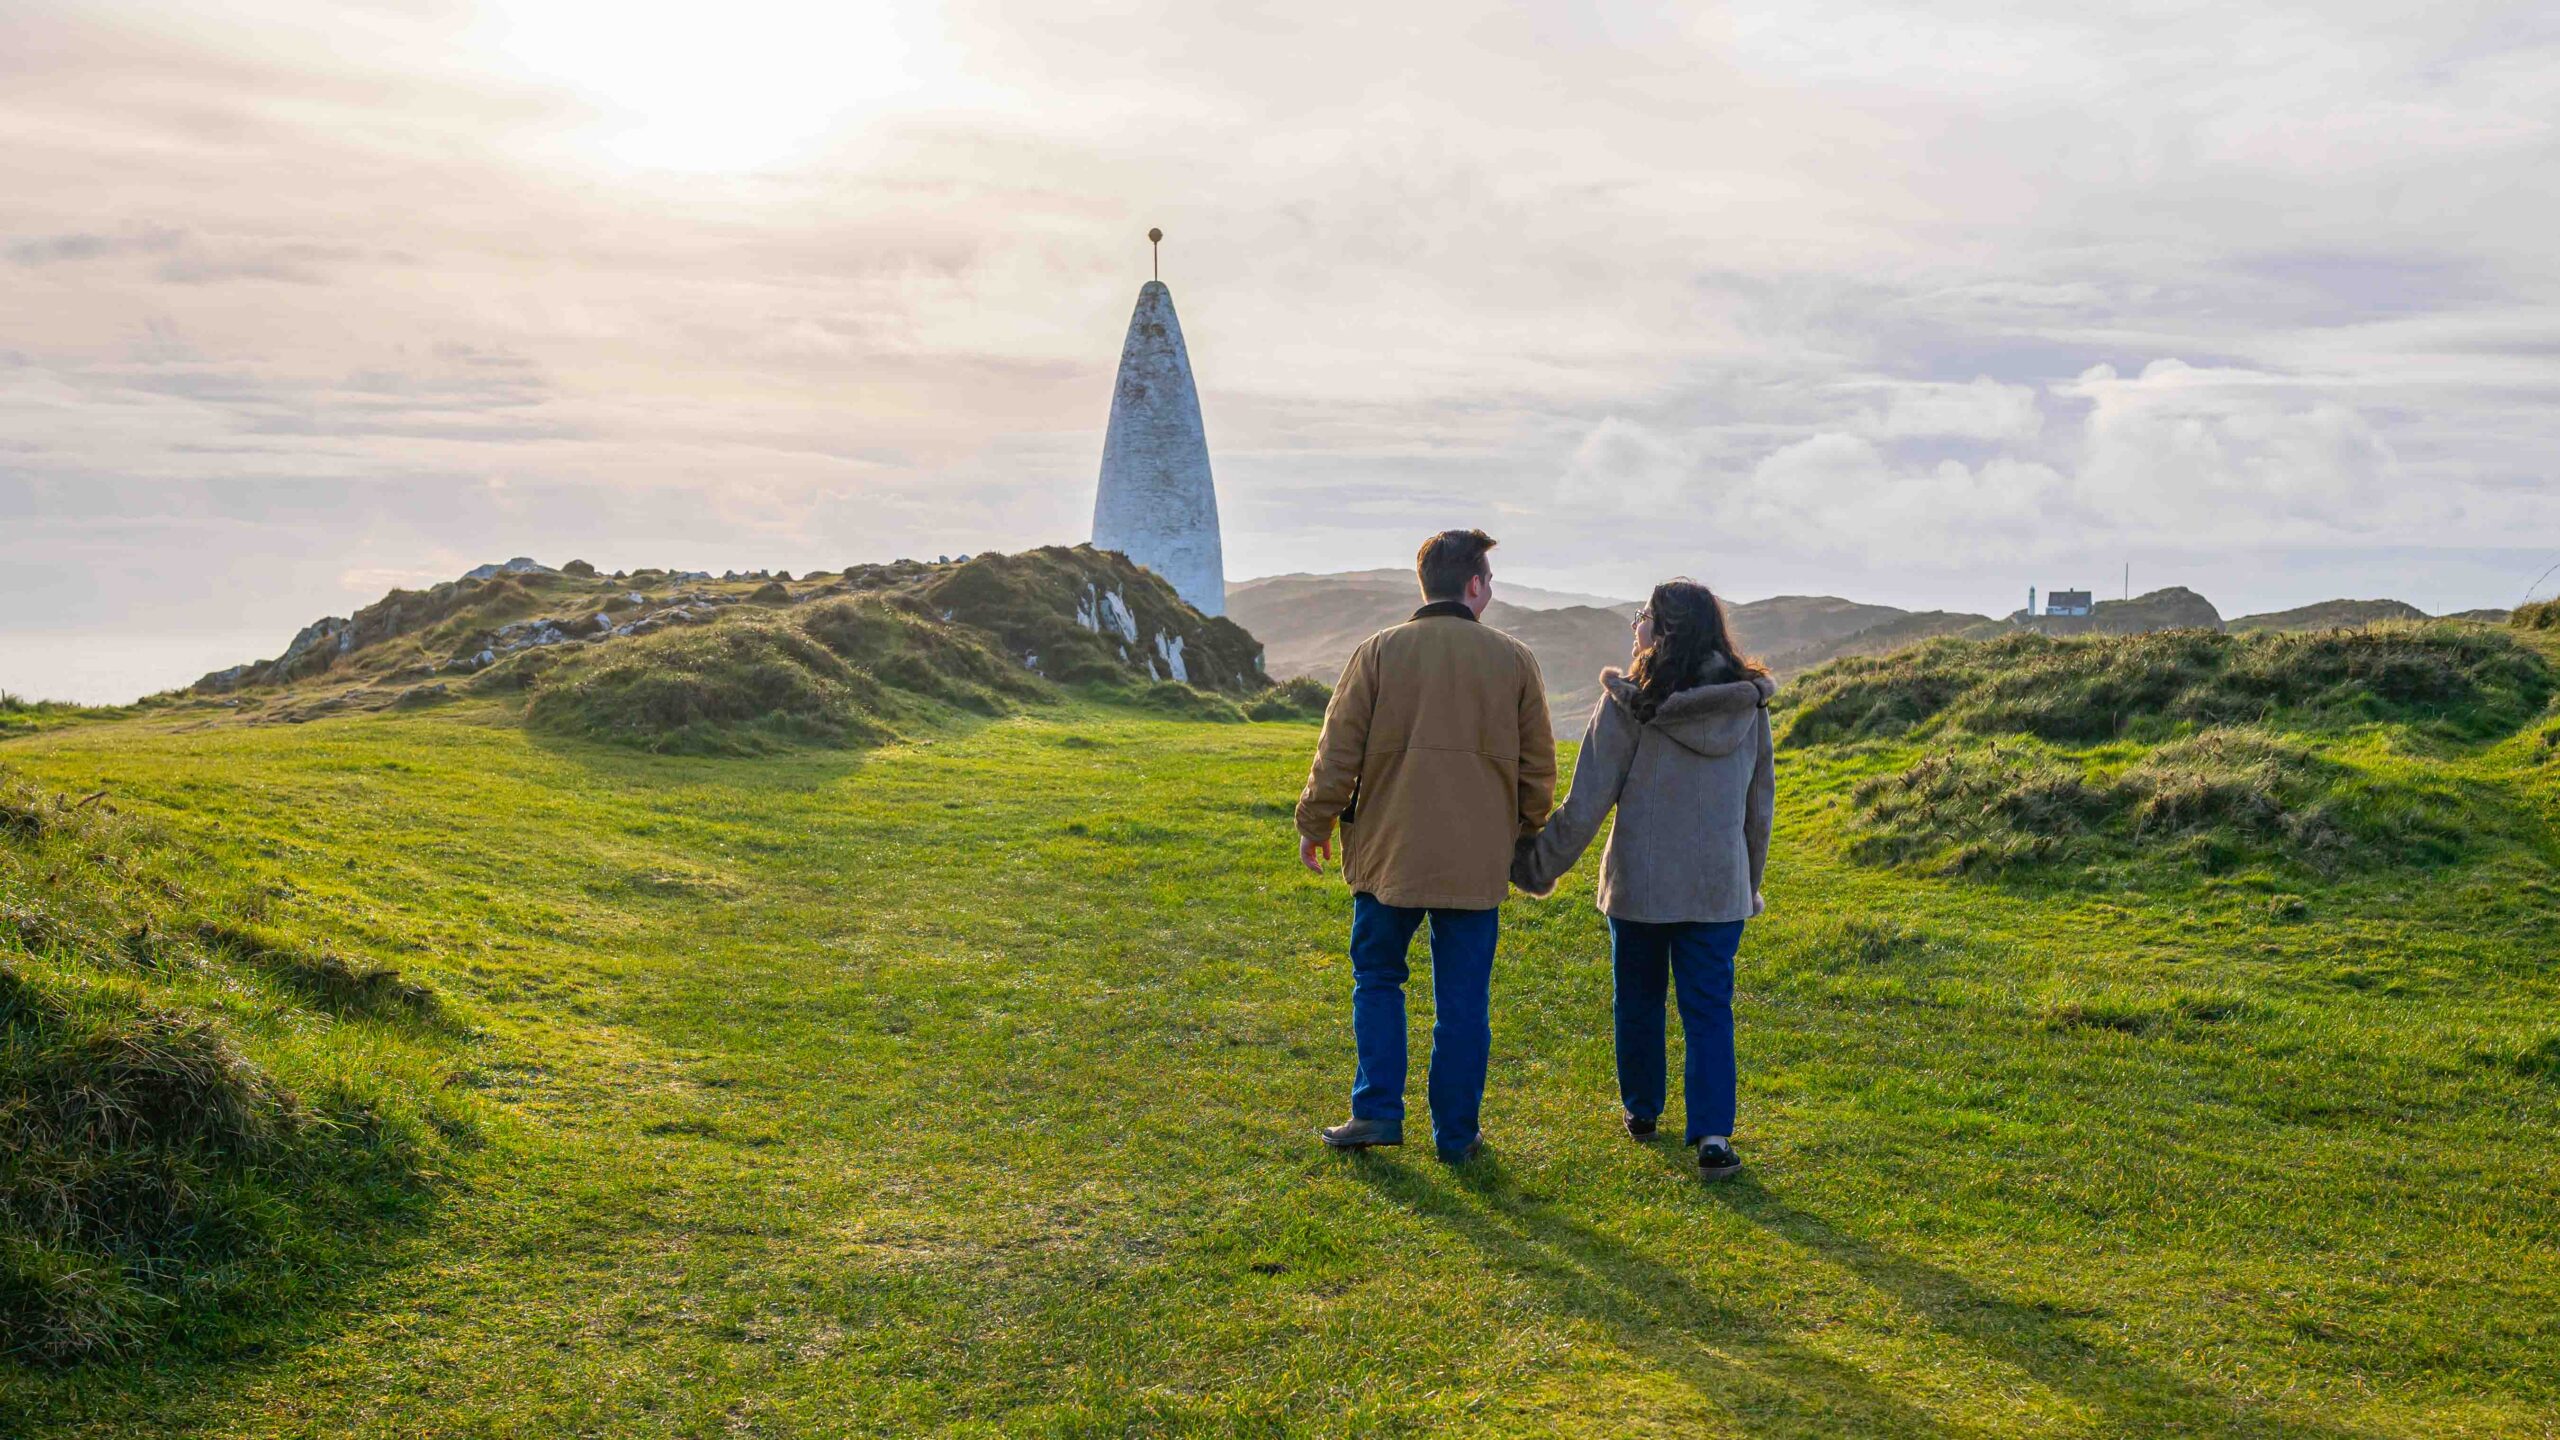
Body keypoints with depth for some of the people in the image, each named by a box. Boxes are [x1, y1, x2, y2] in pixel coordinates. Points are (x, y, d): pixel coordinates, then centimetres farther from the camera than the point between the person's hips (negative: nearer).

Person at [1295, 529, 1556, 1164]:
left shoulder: (1379, 652, -4)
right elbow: (1538, 766, 7)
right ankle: (1457, 1133, 15)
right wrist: (1525, 833, 23)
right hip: (1477, 861, 1)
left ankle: (1377, 1110, 10)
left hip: (1389, 854, -1)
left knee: (1377, 978, 16)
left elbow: (1338, 753, -3)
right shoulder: (1514, 659, 1)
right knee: (1463, 1001, 9)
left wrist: (1315, 825, 11)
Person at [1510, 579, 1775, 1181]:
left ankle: (1641, 1111, 32)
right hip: (1719, 886, 2)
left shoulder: (1628, 704, -12)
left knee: (1638, 1000, 16)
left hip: (1639, 882, -2)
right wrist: (1748, 881, 21)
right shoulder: (1748, 704, 1)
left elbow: (1586, 804, -11)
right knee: (1709, 1008, 6)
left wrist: (1538, 865, 0)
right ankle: (1713, 1135, -3)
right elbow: (1761, 804, 10)